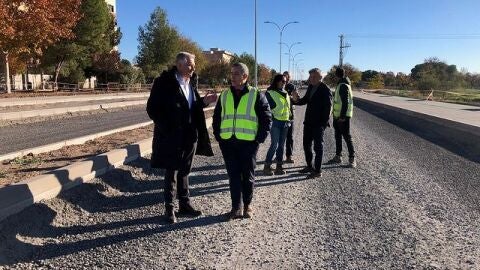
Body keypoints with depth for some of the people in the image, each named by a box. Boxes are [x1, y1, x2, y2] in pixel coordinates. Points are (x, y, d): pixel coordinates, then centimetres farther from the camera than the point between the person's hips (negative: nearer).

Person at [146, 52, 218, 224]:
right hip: (172, 137, -6)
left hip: (190, 136, 6)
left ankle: (185, 204, 29)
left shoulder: (192, 81, 7)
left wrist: (204, 101, -3)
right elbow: (152, 108, -12)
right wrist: (166, 128, -16)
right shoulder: (165, 82, -13)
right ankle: (169, 208, 20)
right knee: (171, 173, 6)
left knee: (184, 171, 16)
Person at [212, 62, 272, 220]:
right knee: (233, 176, 6)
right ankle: (236, 207, 15)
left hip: (248, 143, -3)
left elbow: (267, 118, -1)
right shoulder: (224, 95, 10)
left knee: (248, 176, 8)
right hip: (228, 143, 3)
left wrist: (259, 139, -7)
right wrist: (219, 136, 7)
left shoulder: (256, 95, -2)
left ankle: (248, 205, 25)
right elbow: (216, 117, 17)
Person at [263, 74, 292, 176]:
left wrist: (288, 116, 18)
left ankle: (279, 166, 16)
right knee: (274, 145, -10)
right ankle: (267, 166, 0)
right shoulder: (270, 93, -5)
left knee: (281, 145, 9)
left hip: (285, 122, 7)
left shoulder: (285, 93, 16)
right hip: (275, 122, -7)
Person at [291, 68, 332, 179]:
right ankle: (310, 166, 31)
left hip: (319, 124, -8)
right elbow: (305, 100, 17)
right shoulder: (310, 87, 9)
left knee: (318, 146, 0)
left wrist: (323, 123, -19)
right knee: (306, 144, 15)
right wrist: (297, 100, -4)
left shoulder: (325, 90, -14)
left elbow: (327, 107, -16)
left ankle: (318, 171, 10)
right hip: (308, 122, 8)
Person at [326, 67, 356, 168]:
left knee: (347, 137, -5)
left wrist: (343, 116, -24)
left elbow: (345, 102, -22)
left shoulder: (344, 86, -16)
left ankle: (352, 158, 1)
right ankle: (338, 156, 22)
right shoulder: (341, 85, 14)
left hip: (343, 116, -10)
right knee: (338, 136, 13)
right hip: (337, 115, 10)